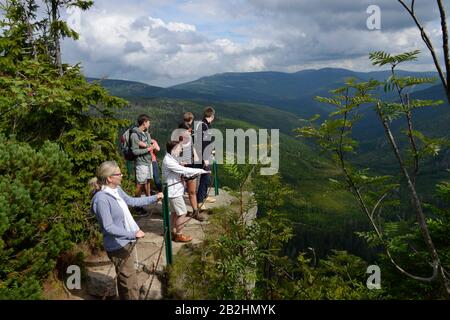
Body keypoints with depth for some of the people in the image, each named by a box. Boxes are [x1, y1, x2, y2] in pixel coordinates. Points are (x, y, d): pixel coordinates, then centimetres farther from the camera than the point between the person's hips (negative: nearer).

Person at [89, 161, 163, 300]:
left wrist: (154, 198, 17)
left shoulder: (116, 189, -1)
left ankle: (124, 297, 47)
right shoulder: (101, 199, -29)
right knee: (130, 280, 2)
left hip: (125, 241, 9)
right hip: (118, 246, -9)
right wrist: (132, 234, -32)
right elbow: (108, 228, -29)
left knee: (124, 276, 28)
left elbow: (131, 201, 16)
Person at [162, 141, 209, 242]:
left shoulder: (171, 159, 9)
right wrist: (200, 171, -22)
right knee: (183, 213, -2)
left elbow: (180, 171, 12)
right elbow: (183, 170, -26)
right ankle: (179, 235, 8)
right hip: (174, 191, -10)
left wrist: (190, 174, -4)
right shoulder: (168, 161, -22)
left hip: (174, 190, 10)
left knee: (175, 212, 19)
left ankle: (173, 232, 30)